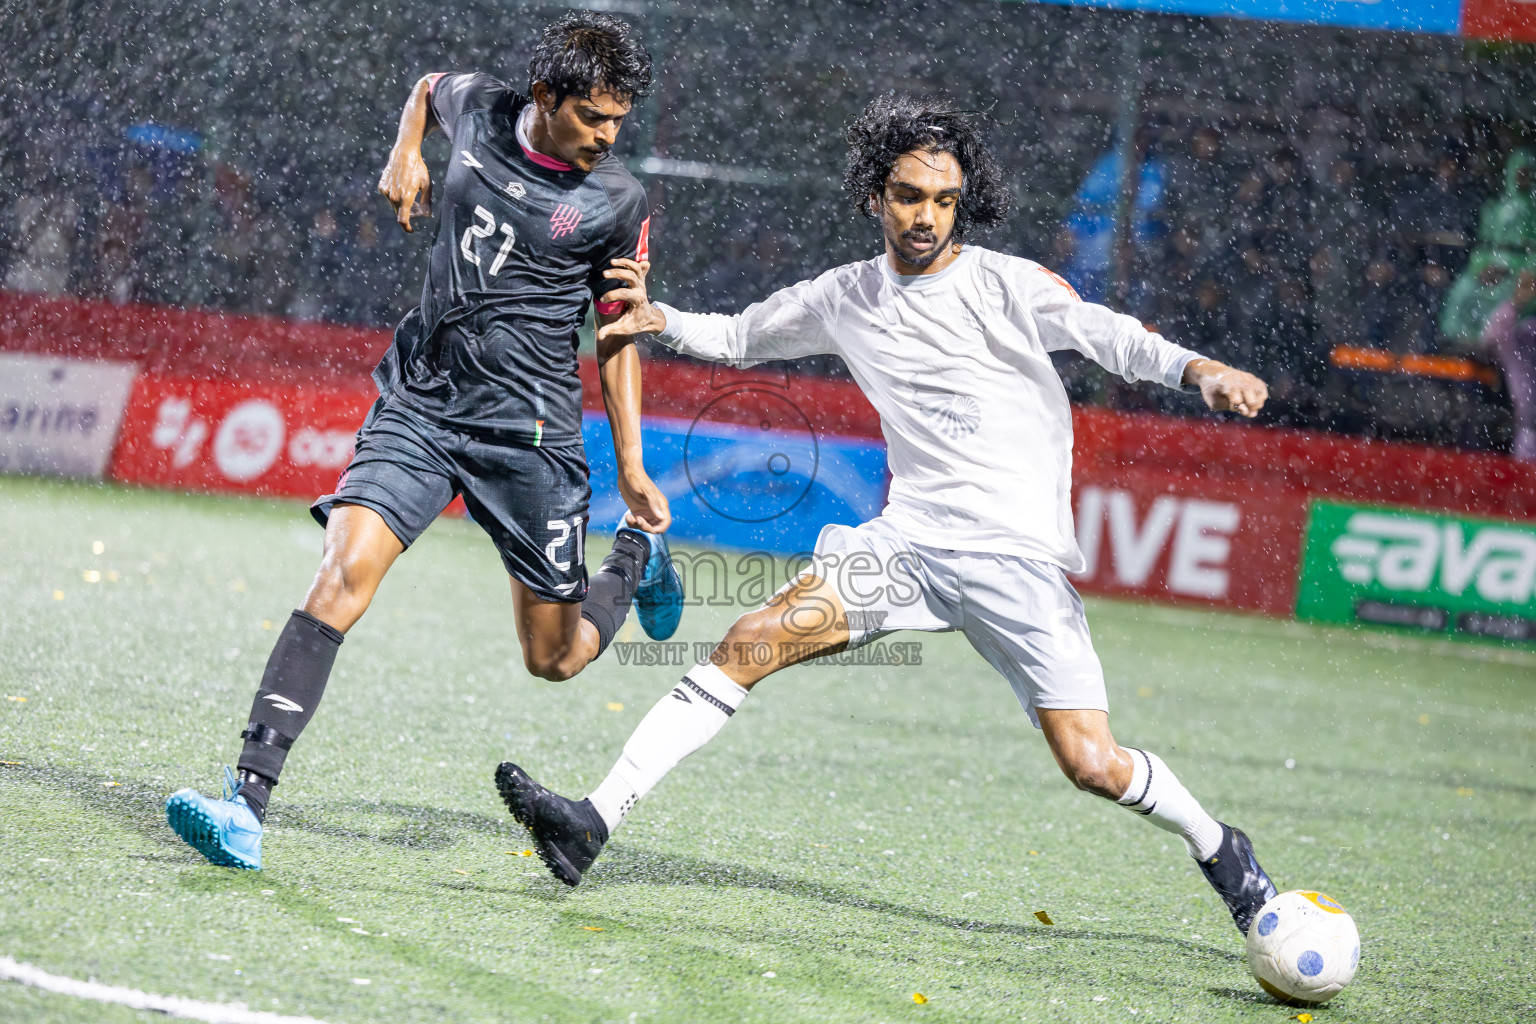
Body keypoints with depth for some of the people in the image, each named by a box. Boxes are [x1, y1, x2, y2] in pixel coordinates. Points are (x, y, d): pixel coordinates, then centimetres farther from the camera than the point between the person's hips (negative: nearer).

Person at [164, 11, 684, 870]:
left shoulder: (618, 202, -5)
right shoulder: (477, 109, 0)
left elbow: (619, 333, 5)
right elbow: (429, 89, 26)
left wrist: (633, 469, 0)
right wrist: (406, 153, 7)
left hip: (529, 429, -1)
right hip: (418, 403, 2)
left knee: (554, 659, 6)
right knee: (344, 576, -21)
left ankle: (637, 556, 40)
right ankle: (250, 798, -25)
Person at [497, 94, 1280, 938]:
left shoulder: (1007, 286, -5)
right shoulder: (846, 298, 10)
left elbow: (1112, 336, -19)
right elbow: (740, 337, 26)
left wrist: (1200, 370, -38)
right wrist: (660, 321, 7)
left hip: (1019, 553, -4)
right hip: (910, 539, 4)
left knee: (1092, 765, -12)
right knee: (752, 641, -14)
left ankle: (1216, 846, 17)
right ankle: (598, 819, -15)